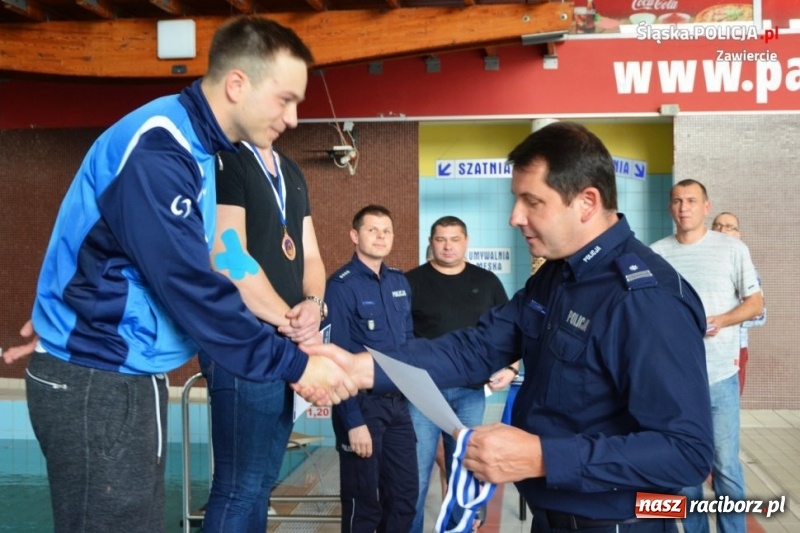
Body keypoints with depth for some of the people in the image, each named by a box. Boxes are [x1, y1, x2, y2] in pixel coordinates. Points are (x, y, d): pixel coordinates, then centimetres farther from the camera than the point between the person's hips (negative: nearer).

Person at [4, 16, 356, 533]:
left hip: (125, 373, 9)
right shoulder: (158, 152, -22)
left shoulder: (190, 145, 10)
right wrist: (294, 365, -17)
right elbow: (193, 289, -24)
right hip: (97, 382, -9)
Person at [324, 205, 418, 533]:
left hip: (398, 402, 6)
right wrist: (353, 420, -19)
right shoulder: (341, 286, -14)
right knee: (363, 501, 7)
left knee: (404, 495, 14)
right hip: (363, 403, -6)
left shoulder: (400, 282, 8)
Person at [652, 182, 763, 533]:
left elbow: (755, 302, 2)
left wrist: (721, 321, -15)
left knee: (726, 465, 2)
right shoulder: (656, 254, 3)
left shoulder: (732, 248, -1)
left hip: (720, 375, -2)